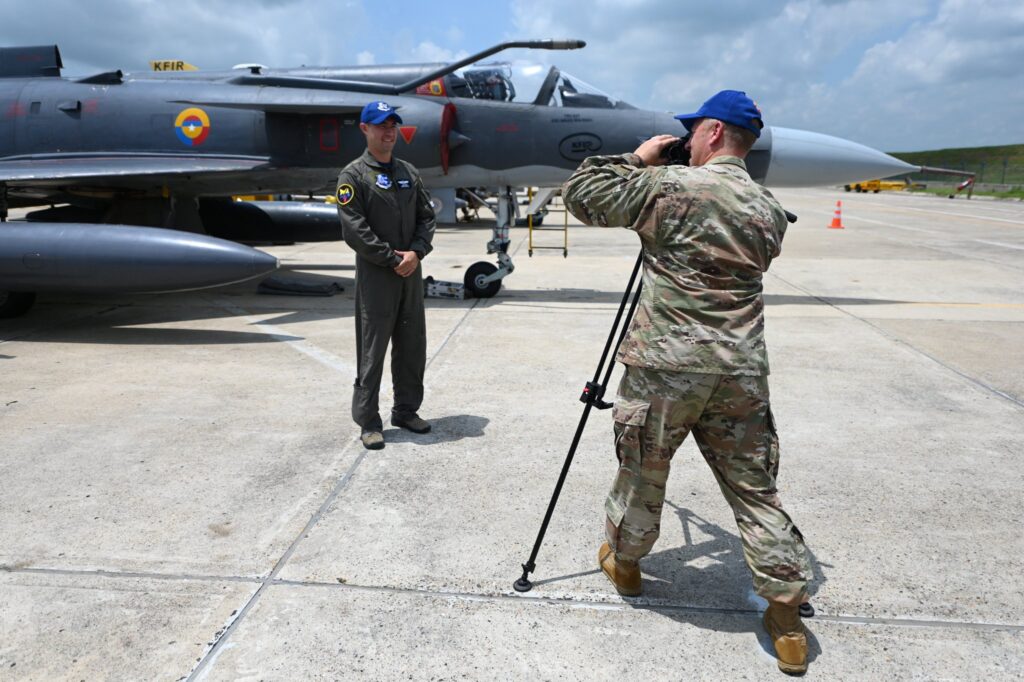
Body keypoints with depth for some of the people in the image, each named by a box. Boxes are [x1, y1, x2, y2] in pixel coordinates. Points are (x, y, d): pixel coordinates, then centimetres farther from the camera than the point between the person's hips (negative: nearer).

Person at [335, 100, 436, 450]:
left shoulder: (408, 172, 14)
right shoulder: (354, 175, -4)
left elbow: (426, 216, 12)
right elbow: (354, 229, -12)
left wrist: (416, 252, -6)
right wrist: (393, 258, -13)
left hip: (411, 272, 6)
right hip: (375, 275, -6)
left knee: (412, 346, 12)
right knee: (372, 350, -1)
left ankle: (406, 409, 26)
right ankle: (368, 421, 9)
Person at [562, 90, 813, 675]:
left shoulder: (668, 186, -8)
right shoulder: (769, 210, 9)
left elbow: (581, 194, -3)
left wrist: (638, 160, 11)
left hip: (666, 364, -4)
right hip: (742, 369, 4)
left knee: (643, 473, 16)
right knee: (755, 489, 12)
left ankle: (624, 561, 39)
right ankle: (788, 615, 19)